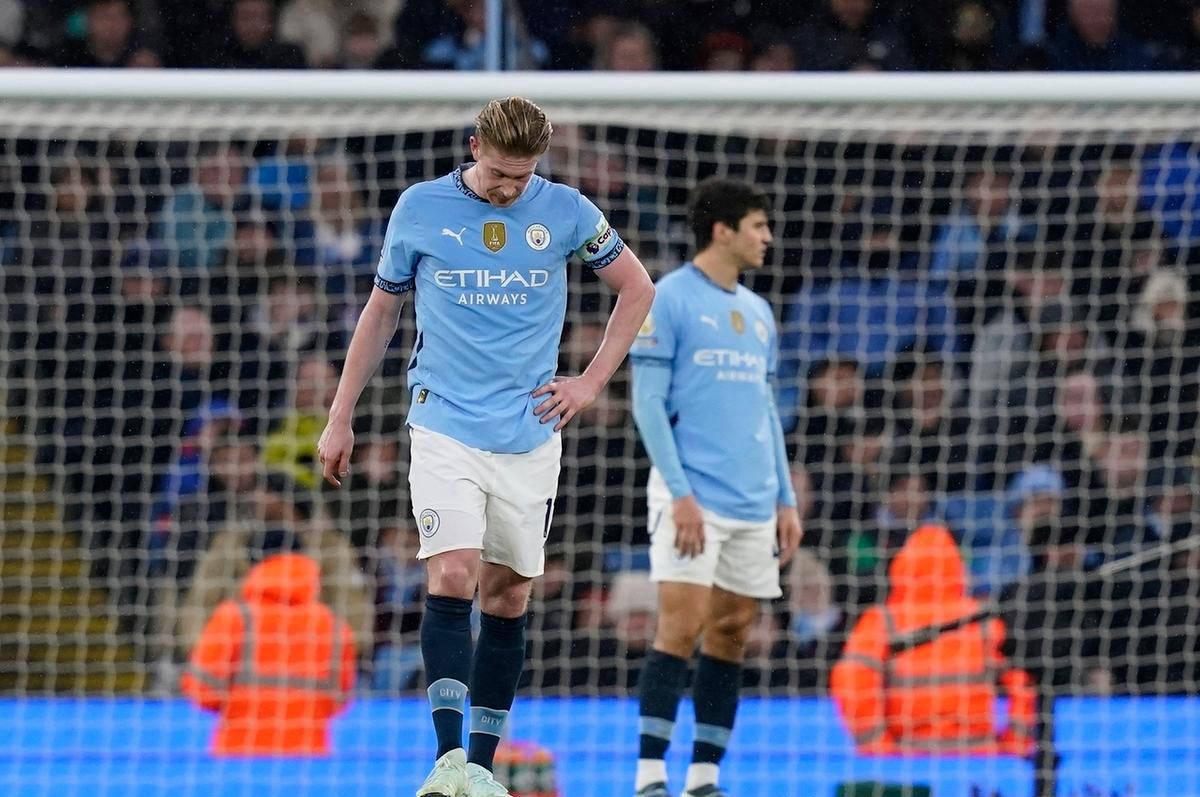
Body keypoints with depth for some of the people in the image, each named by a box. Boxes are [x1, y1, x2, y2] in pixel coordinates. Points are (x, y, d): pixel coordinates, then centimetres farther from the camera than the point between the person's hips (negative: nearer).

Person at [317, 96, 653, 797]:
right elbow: (383, 310, 12)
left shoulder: (565, 211, 1)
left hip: (529, 436, 2)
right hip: (446, 426, -2)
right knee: (453, 577, -18)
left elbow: (637, 288, 14)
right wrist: (340, 418, 12)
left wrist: (592, 382, 6)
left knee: (509, 595, 4)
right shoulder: (420, 208, 0)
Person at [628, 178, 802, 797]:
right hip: (694, 499, -7)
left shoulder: (758, 312, 17)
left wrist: (786, 501, 15)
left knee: (732, 631, 4)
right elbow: (648, 403, -9)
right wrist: (680, 494, -17)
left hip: (754, 505, 7)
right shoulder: (669, 299, -4)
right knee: (682, 624, -13)